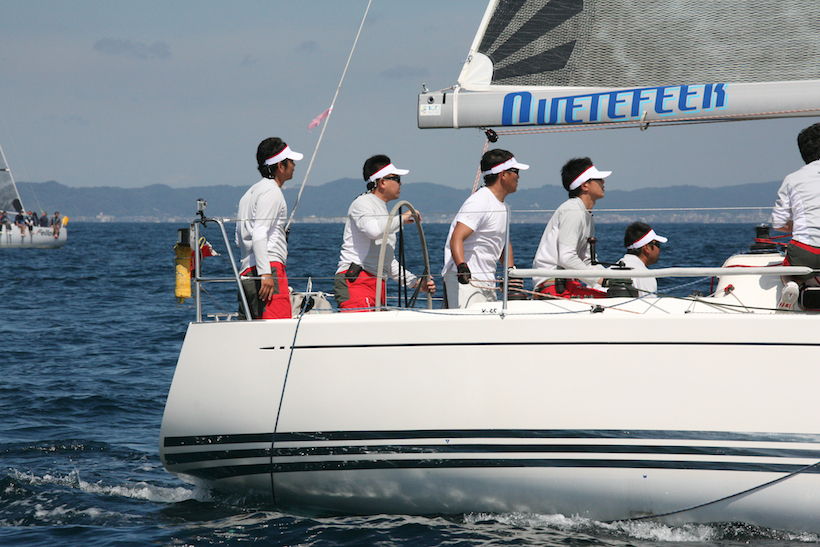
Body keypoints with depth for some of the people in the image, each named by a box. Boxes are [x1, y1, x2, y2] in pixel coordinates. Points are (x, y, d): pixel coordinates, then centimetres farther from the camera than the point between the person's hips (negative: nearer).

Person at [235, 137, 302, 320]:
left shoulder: (251, 192, 26)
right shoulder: (272, 191, -5)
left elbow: (240, 240, 26)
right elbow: (259, 234, -17)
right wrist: (265, 273, -24)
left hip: (246, 271, 10)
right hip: (271, 268, -10)